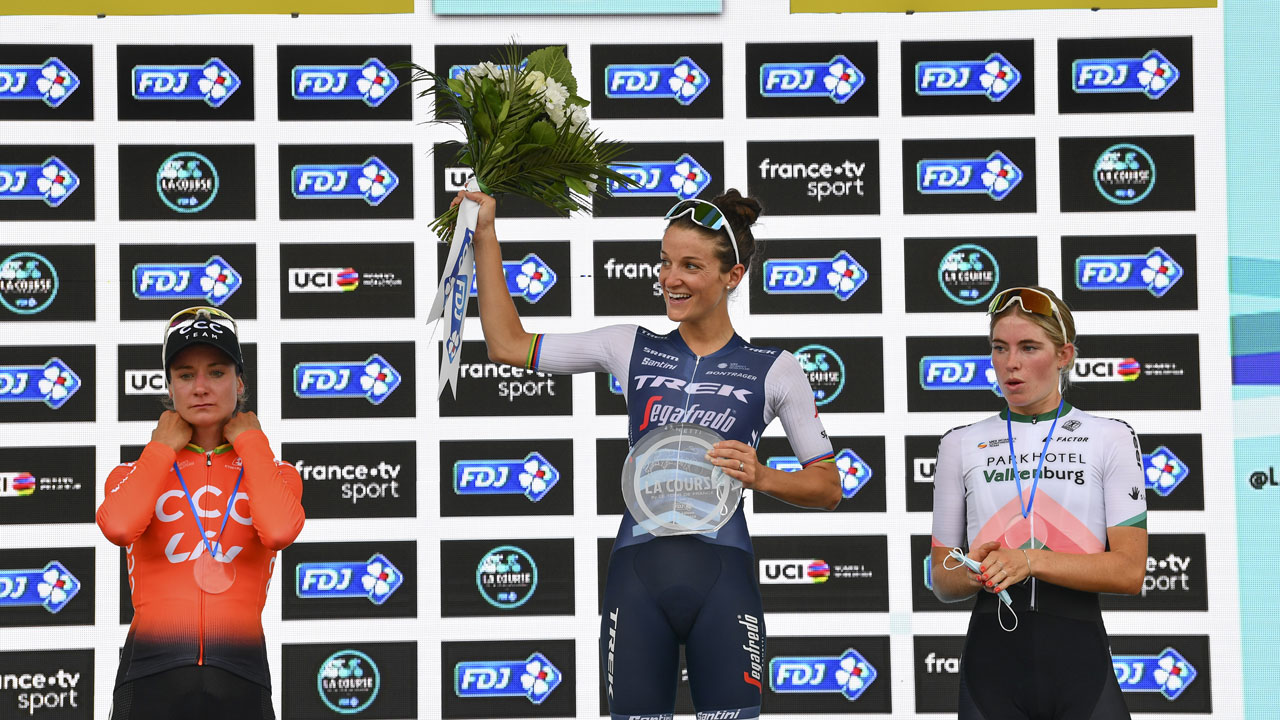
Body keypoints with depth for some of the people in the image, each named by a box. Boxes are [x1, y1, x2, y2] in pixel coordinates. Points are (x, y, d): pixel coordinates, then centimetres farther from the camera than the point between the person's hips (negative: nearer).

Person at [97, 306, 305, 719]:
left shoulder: (271, 474, 13)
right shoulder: (134, 474, 14)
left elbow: (280, 531, -12)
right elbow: (118, 527, -11)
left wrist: (249, 442, 3)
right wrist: (163, 447, 3)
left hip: (239, 684, 0)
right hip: (153, 679, 0)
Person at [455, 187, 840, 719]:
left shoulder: (774, 371, 5)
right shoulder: (631, 349, 10)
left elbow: (827, 487, 8)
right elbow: (508, 345, 13)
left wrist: (761, 477, -10)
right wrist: (485, 236, 9)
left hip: (722, 580, -2)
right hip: (637, 577, 2)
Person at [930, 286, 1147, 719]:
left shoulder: (1110, 438, 3)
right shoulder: (960, 444, 9)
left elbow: (1129, 570, -6)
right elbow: (942, 580, 11)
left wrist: (1030, 560, -19)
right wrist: (975, 573, -12)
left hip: (1079, 659, -1)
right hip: (992, 658, 1)